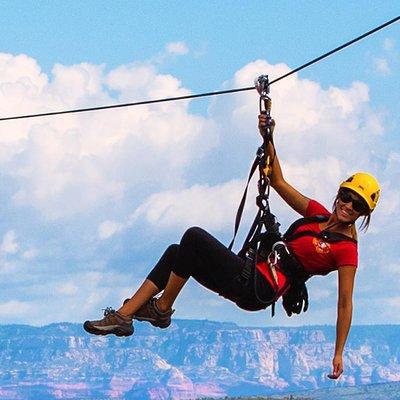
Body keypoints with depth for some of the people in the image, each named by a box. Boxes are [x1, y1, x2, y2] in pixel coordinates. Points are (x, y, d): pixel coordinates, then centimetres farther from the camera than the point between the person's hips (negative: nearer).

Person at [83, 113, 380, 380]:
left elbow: (345, 303, -8)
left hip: (258, 290, -9)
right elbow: (279, 182, 13)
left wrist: (339, 354, -12)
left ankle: (162, 310, -7)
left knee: (195, 237, -20)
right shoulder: (319, 214, 14)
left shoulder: (347, 249, -6)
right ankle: (123, 316, 1)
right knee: (177, 253, 8)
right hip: (251, 275, 9)